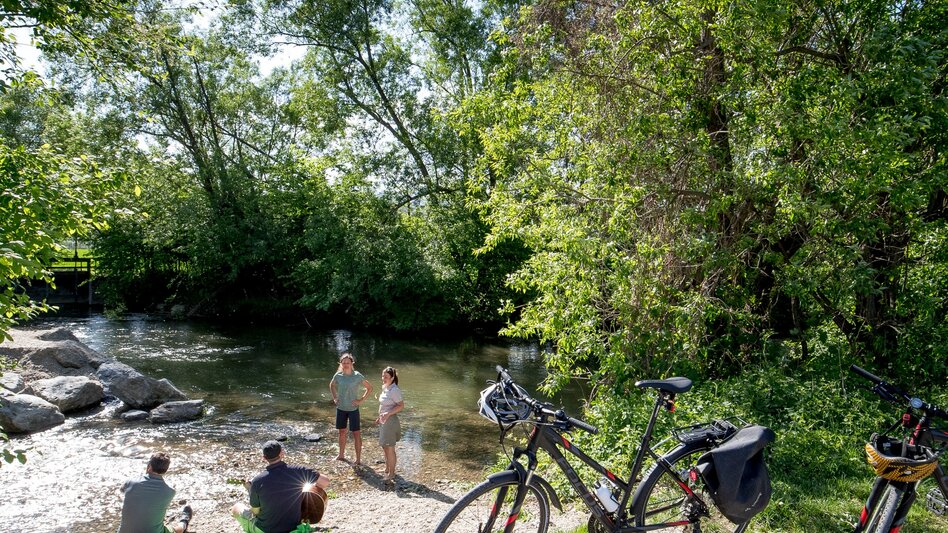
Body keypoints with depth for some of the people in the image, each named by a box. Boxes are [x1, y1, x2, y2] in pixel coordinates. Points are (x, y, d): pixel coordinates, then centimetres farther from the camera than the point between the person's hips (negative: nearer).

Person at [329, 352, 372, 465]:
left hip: (353, 409, -4)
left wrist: (361, 400, -10)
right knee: (342, 432, 17)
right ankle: (341, 455, 33)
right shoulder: (338, 375, -3)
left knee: (356, 433, -1)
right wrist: (334, 398, 8)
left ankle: (358, 459, 5)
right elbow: (332, 385, 19)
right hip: (340, 408, 4)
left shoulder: (357, 376, -13)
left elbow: (369, 388, -4)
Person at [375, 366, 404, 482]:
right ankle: (387, 469, 35)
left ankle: (391, 473, 14)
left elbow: (401, 405, -21)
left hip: (391, 421, -9)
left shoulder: (394, 390, -20)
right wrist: (380, 417, 19)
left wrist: (388, 414, -27)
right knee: (384, 446, 20)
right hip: (384, 421, 9)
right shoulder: (384, 388, 7)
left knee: (390, 448, 1)